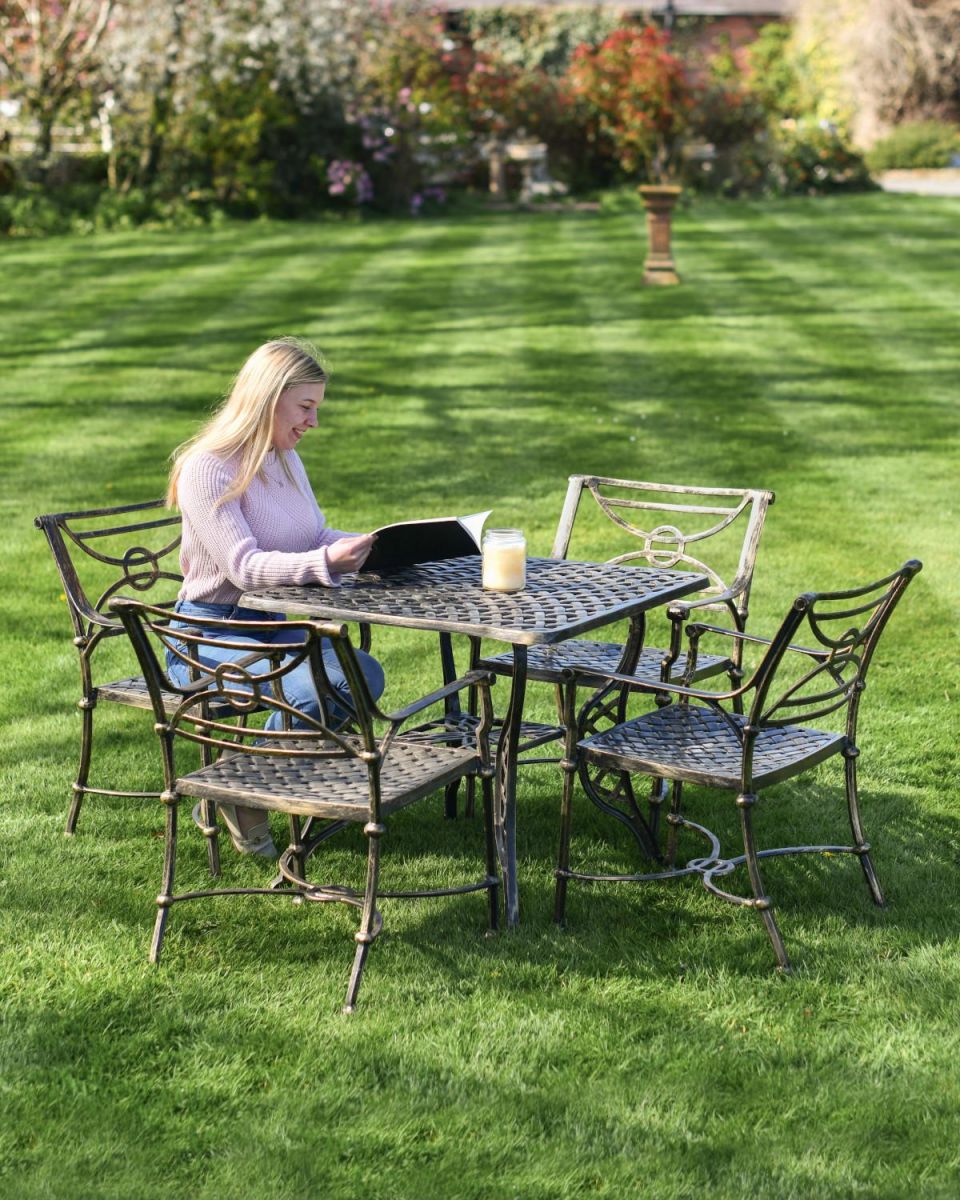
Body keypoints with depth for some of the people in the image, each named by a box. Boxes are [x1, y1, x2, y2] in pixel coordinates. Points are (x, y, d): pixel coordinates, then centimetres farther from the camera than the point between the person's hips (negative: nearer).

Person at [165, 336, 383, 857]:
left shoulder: (286, 460, 11)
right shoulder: (207, 470, -17)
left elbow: (318, 535, 15)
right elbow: (245, 568, -25)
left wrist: (372, 545, -5)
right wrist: (326, 562, -40)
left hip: (276, 626, 8)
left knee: (365, 675, -19)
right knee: (316, 687, -30)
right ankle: (234, 796, -5)